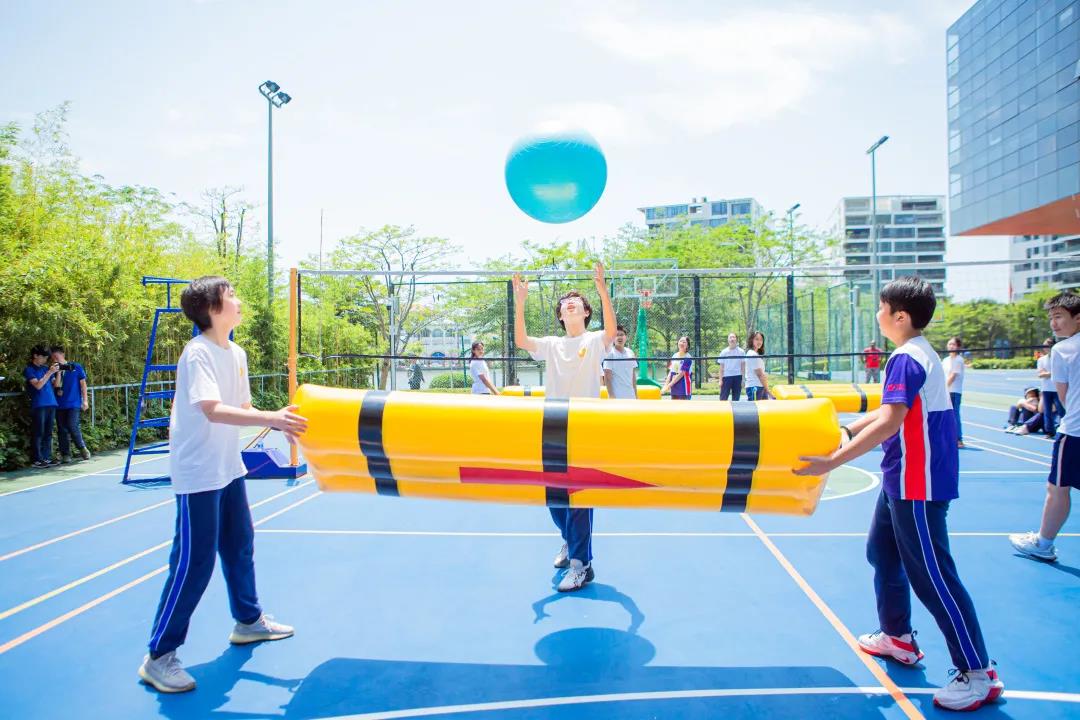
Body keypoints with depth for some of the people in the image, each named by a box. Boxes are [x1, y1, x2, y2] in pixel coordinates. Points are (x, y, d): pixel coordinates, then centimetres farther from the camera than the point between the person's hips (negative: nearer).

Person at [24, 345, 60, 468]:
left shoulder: (46, 368, 14)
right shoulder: (29, 370, -2)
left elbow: (55, 384, 15)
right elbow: (38, 385, -14)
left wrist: (58, 372, 2)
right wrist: (50, 372, -15)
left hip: (51, 404, 6)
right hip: (38, 405, -6)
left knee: (48, 433, 9)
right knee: (38, 433, -4)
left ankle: (47, 457, 14)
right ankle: (36, 460, -2)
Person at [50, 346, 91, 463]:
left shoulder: (76, 367, 3)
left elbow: (83, 384, 4)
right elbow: (57, 385, -2)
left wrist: (85, 400, -1)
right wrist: (59, 372, -12)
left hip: (74, 403, -3)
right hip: (60, 405, 4)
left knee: (72, 426, -17)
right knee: (62, 430, 4)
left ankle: (82, 447, 4)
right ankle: (65, 454, 12)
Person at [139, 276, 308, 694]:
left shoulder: (237, 353, 6)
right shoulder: (197, 353, -19)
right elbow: (213, 410, -31)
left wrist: (279, 424, -5)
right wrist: (271, 419, -36)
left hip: (228, 467, 9)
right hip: (197, 474, -9)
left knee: (240, 546, 18)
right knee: (194, 562, -4)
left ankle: (249, 621, 37)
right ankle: (159, 656, 11)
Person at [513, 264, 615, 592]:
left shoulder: (595, 341, 3)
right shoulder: (551, 344, 13)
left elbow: (611, 330, -20)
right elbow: (521, 341, -4)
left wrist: (602, 289, -29)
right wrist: (520, 301, -13)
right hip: (552, 428, 5)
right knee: (552, 493, 11)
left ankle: (581, 563, 2)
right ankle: (570, 541, 37)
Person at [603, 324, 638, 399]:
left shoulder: (630, 353, 9)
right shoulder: (610, 353, -9)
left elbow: (633, 375, 15)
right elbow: (607, 377, -11)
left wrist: (636, 394, 13)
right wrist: (611, 396, -16)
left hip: (630, 396, 6)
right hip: (617, 397, -6)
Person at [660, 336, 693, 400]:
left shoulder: (687, 358, -13)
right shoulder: (674, 356, 9)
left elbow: (681, 374, -18)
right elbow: (670, 372, 8)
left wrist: (669, 386, -19)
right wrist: (666, 385, -3)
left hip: (684, 389, -7)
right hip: (674, 388, 7)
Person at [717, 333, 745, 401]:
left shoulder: (741, 352, 2)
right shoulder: (724, 352, 3)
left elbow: (743, 366, 5)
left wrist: (743, 379, -1)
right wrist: (720, 380, -1)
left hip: (737, 377, 0)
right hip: (726, 377, 0)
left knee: (736, 399, 6)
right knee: (723, 398, -3)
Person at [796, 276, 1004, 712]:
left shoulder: (906, 358, -20)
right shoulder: (918, 353, 10)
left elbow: (889, 422, -29)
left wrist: (831, 462, -30)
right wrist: (846, 431, 15)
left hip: (918, 483, -10)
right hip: (902, 479, 10)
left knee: (930, 574, -2)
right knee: (882, 552, 19)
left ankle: (979, 674, 10)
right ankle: (898, 637, 34)